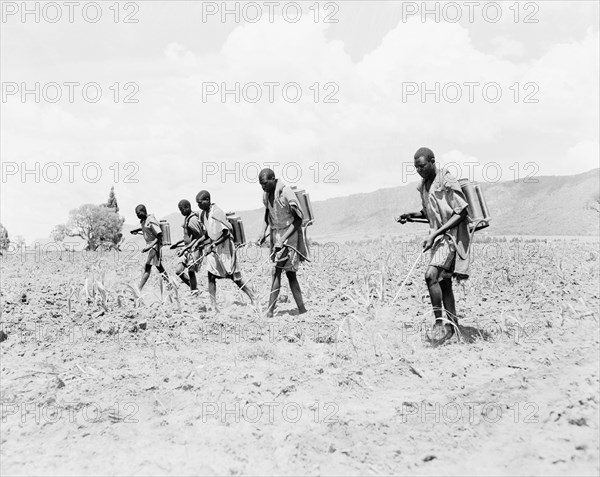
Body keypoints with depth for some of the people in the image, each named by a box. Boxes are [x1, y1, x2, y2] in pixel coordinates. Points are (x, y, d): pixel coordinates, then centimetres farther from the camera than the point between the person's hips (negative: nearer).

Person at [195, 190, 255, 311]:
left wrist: (212, 245, -23)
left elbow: (226, 234, -21)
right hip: (213, 250, 7)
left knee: (236, 278, 1)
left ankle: (254, 299, 17)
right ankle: (214, 306, -1)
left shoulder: (217, 213, -20)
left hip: (224, 248, -7)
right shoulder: (203, 214, 4)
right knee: (211, 277, -4)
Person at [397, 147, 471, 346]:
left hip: (451, 235, -9)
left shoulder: (447, 182, -15)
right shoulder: (424, 186, 10)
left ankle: (439, 322, -13)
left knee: (431, 275, -23)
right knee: (444, 282, 11)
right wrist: (412, 216, 4)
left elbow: (461, 213, -16)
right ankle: (452, 324, 22)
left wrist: (434, 234, -21)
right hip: (438, 236, 9)